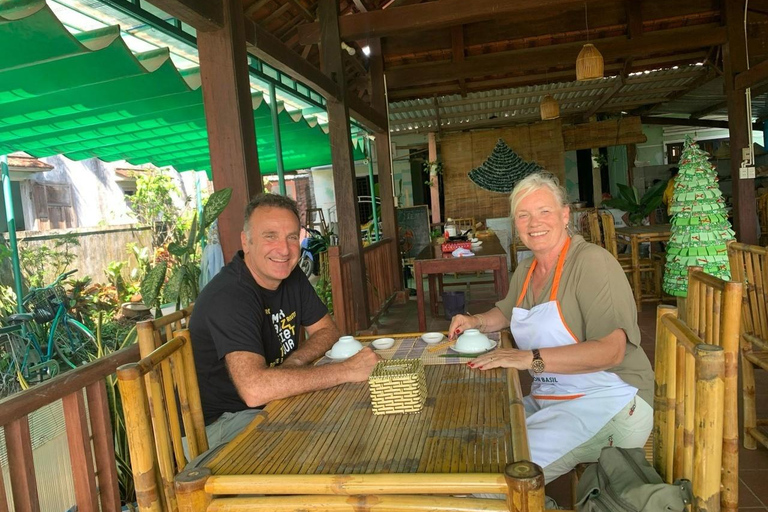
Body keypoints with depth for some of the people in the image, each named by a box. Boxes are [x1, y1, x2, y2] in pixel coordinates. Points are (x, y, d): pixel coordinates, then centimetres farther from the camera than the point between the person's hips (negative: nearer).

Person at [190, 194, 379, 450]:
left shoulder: (291, 276, 1)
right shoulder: (228, 296, -27)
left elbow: (327, 330, 8)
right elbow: (254, 389, -39)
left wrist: (294, 362, -14)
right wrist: (346, 370, -33)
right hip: (221, 422, -8)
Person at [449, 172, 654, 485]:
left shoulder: (592, 262, -14)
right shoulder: (525, 271, 11)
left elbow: (611, 351, -24)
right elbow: (506, 311, 32)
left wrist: (531, 358, -30)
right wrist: (477, 322, 10)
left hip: (606, 404, -8)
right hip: (547, 401, 8)